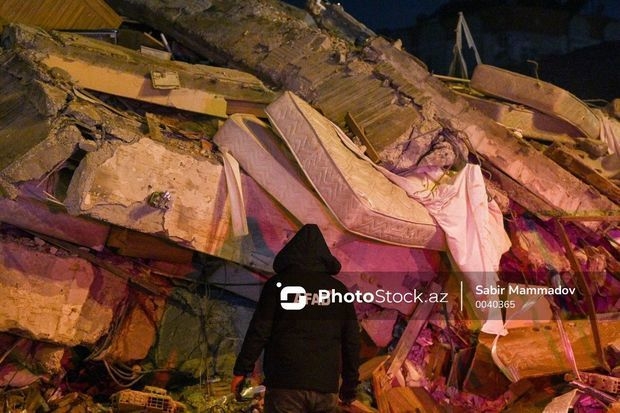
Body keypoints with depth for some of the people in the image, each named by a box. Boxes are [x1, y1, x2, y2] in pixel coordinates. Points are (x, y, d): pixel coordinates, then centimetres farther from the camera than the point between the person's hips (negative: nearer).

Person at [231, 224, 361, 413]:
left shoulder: (278, 284, -1)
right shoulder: (339, 289, 8)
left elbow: (259, 331, -5)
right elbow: (352, 341, 10)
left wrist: (241, 370, 4)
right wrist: (350, 385, 19)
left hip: (285, 383, -3)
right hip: (326, 386, 3)